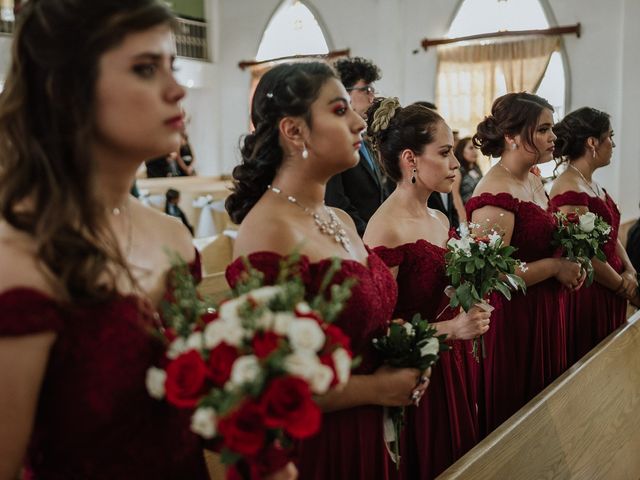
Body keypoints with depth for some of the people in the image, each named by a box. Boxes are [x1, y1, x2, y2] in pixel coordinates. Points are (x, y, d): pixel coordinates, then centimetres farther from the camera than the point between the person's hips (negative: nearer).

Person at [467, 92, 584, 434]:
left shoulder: (533, 180, 9)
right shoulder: (495, 195, -21)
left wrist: (568, 259, 4)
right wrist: (556, 266, -15)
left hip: (544, 317, 9)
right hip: (511, 321, -9)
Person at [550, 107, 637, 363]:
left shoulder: (593, 185, 12)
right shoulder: (570, 188, -19)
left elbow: (612, 237, 15)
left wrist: (629, 272, -1)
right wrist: (622, 285, -9)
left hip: (609, 295, 9)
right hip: (585, 296, -9)